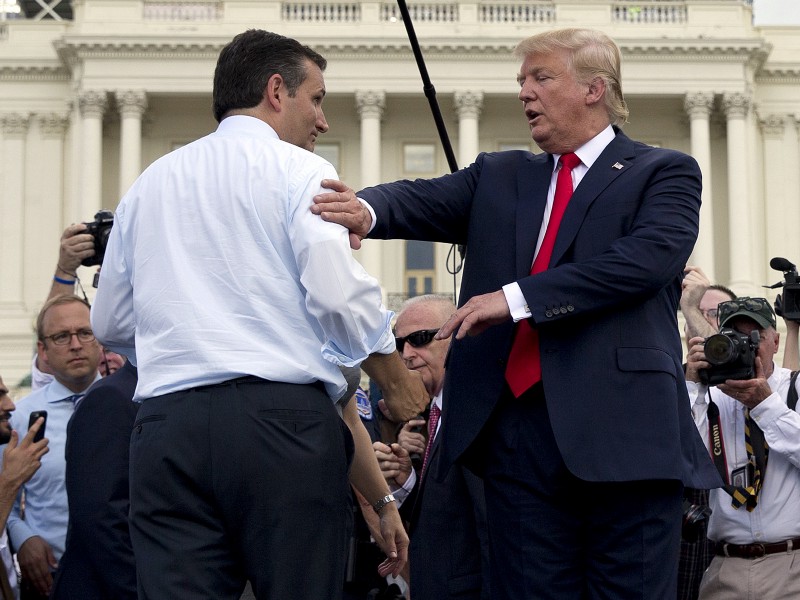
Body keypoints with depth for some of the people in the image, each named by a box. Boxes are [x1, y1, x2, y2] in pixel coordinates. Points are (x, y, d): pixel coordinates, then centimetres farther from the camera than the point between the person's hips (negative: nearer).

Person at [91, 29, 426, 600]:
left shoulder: (148, 183, 19)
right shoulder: (298, 171, 3)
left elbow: (110, 323, 23)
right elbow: (341, 297, -9)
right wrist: (402, 385, 5)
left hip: (168, 424, 5)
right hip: (282, 419, -4)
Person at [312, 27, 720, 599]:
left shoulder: (664, 173, 7)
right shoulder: (499, 177, 20)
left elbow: (650, 256, -12)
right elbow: (426, 200, 3)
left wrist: (516, 298, -17)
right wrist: (367, 210, -21)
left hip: (621, 429, -4)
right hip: (517, 431, 4)